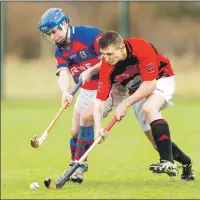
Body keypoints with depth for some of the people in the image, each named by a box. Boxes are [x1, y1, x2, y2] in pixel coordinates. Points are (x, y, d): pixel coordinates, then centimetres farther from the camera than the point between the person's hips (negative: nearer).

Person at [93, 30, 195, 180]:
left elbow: (149, 84, -29)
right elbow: (99, 101, -23)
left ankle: (168, 163, -39)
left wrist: (126, 104, -31)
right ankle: (186, 163, 25)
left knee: (149, 109, -35)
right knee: (157, 141, 0)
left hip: (160, 79, -5)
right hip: (138, 90, 5)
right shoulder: (107, 67, -21)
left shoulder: (142, 48, -33)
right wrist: (98, 127, -39)